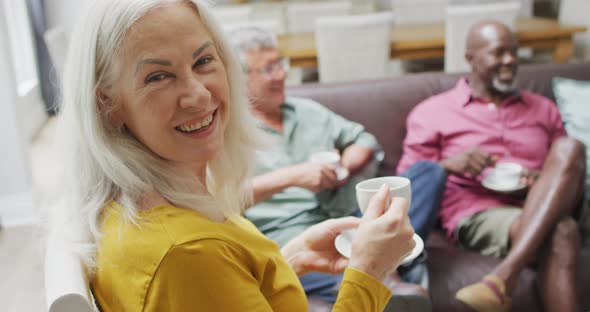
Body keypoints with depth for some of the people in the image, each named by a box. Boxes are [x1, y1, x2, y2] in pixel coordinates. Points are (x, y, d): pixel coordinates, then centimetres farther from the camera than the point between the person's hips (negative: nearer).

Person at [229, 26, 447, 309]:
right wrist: (292, 176, -22)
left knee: (428, 172, -10)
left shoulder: (306, 110, 21)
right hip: (289, 237, -6)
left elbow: (364, 140, 25)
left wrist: (345, 165, 2)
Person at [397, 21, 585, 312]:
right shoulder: (432, 113, 11)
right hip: (478, 214, -4)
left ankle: (504, 277, -40)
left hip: (543, 215, 5)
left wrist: (550, 185, -2)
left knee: (570, 148, -29)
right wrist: (449, 165, -15)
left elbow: (570, 169, 24)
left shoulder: (544, 109, 25)